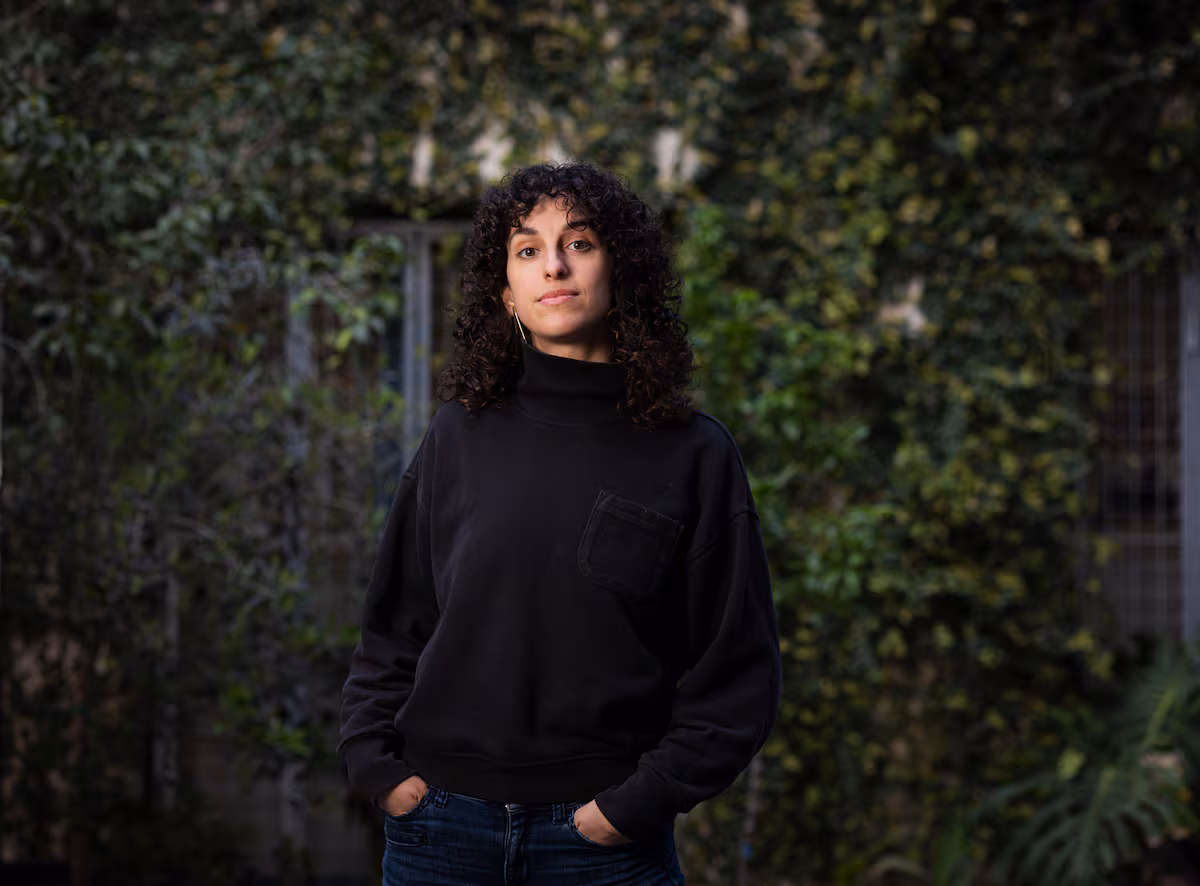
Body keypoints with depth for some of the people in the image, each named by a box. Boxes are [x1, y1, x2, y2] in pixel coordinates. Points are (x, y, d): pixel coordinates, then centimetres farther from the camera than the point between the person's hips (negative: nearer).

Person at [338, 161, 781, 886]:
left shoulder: (694, 455, -2)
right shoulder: (459, 438, 5)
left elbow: (738, 675, -2)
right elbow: (392, 629, 11)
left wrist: (642, 800, -10)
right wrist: (375, 762, -1)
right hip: (441, 825, 2)